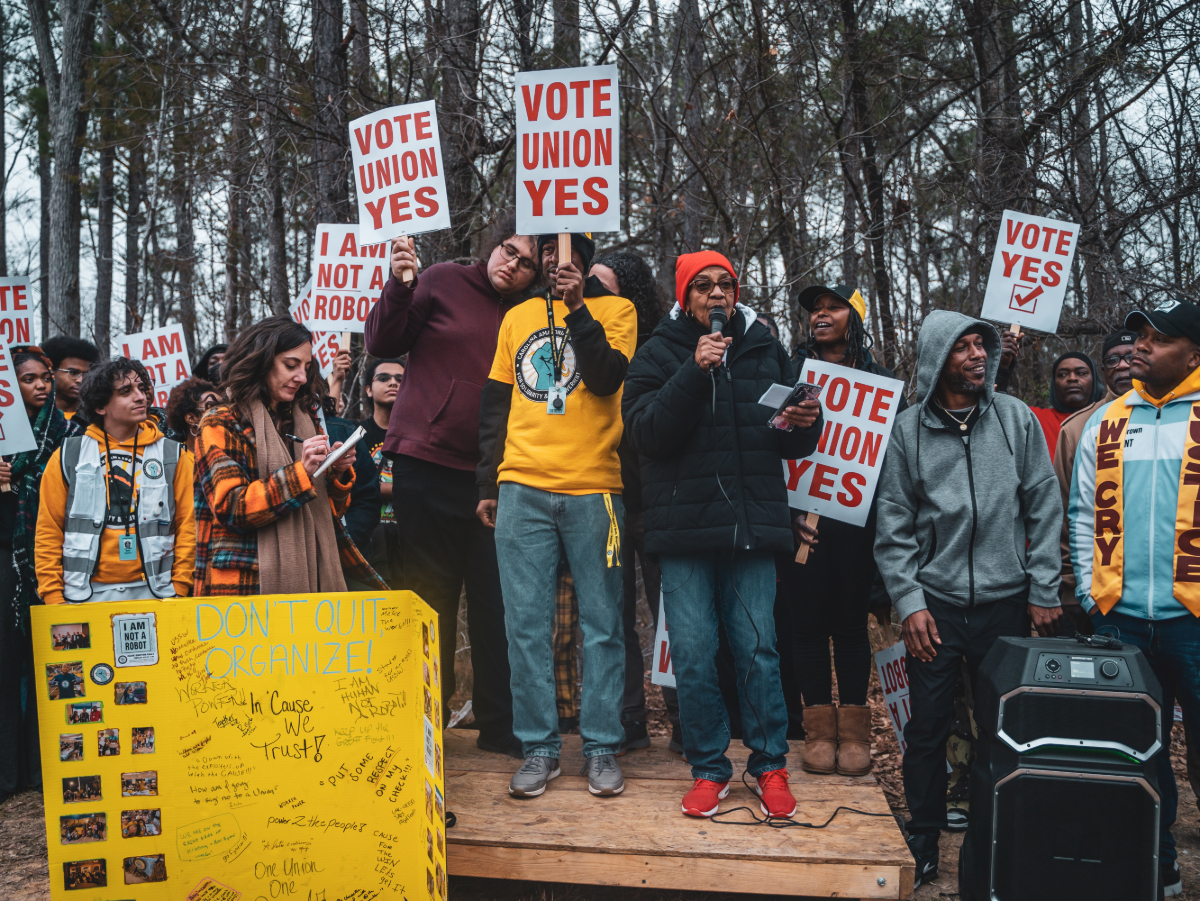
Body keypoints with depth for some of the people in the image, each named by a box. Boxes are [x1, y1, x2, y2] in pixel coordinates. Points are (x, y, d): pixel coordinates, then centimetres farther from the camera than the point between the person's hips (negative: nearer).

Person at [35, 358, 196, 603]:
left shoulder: (171, 455, 6)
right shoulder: (68, 457, 6)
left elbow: (187, 526, 4)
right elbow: (48, 532, 6)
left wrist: (179, 591, -4)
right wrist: (54, 597, -1)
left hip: (152, 592, 0)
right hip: (88, 594, 0)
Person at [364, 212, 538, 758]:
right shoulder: (443, 283, 5)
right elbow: (382, 344, 1)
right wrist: (398, 287, -14)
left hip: (489, 475, 3)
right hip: (427, 463, -3)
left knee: (495, 602, 3)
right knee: (429, 597, 3)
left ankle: (499, 726, 15)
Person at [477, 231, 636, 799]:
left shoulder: (614, 310, 8)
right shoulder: (518, 317, 18)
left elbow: (607, 378, -10)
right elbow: (495, 405, 17)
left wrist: (577, 308, -14)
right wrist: (488, 484, 12)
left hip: (592, 489, -3)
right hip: (522, 490, 3)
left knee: (601, 624, 2)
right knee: (526, 624, 2)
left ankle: (601, 748, 12)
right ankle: (538, 748, 12)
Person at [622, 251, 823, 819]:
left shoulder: (766, 351, 13)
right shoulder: (659, 354, 5)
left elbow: (795, 446, 17)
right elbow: (645, 432, -10)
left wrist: (803, 425, -6)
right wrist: (694, 373, -17)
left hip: (752, 526, 1)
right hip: (684, 528, -1)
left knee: (758, 649, 2)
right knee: (692, 654, 2)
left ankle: (769, 765, 19)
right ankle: (709, 768, 18)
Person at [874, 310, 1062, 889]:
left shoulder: (1016, 418, 2)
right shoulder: (907, 430, -1)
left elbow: (1044, 508, 4)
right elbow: (893, 526, 0)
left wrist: (1043, 591, 1)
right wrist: (909, 602, -6)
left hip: (1005, 602, 1)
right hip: (934, 603, -1)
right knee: (928, 730, 5)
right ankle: (923, 838, 23)